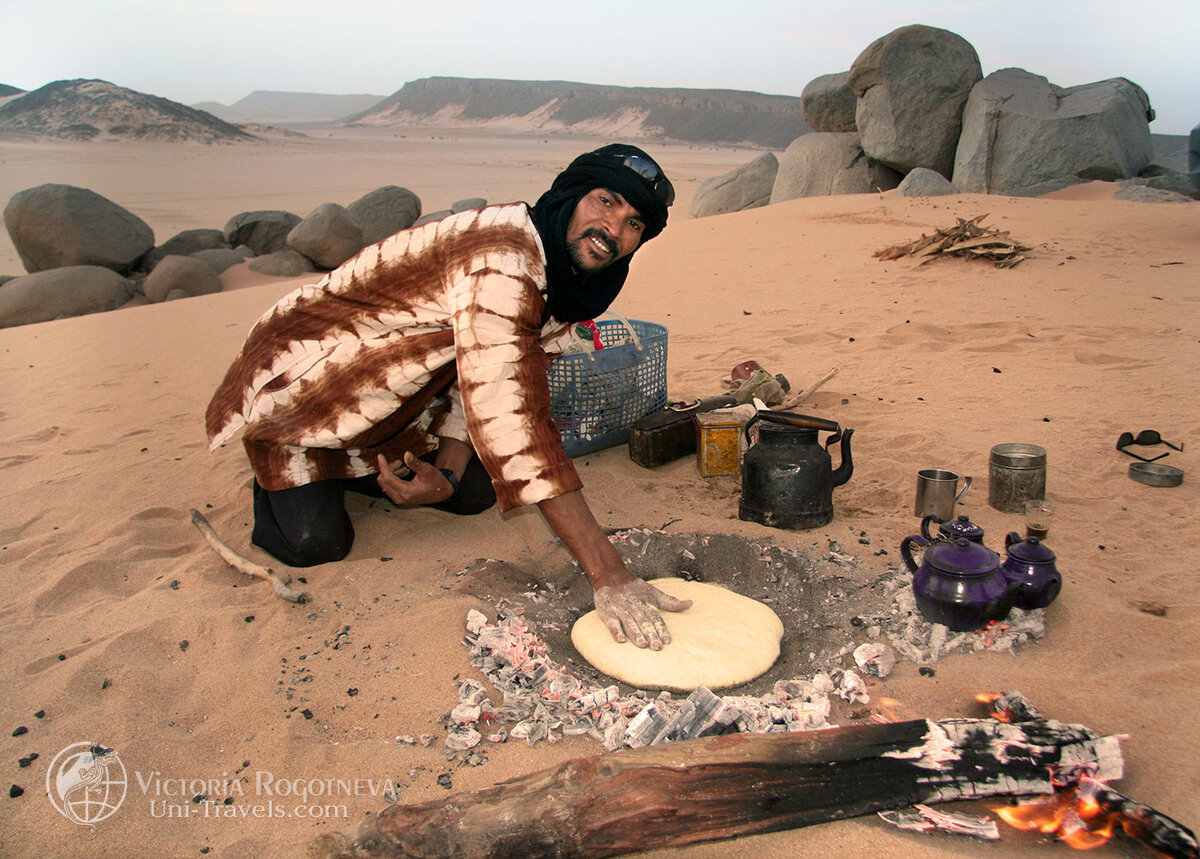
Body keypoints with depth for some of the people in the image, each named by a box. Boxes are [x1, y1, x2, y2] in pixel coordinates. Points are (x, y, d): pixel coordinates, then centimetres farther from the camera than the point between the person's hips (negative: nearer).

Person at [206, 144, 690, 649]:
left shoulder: (565, 285, -3)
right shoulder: (500, 257, -35)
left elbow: (487, 384, 0)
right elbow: (512, 421, -43)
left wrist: (448, 474, -20)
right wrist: (607, 576, -44)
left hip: (387, 408, 8)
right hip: (297, 382, -8)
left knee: (476, 493, -3)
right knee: (315, 543, -20)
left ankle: (345, 470, 22)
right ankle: (274, 480, 15)